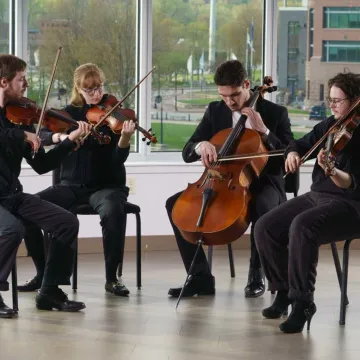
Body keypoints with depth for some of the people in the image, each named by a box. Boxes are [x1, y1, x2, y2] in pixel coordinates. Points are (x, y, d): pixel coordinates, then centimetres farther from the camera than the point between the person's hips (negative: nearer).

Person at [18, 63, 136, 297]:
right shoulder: (70, 112, 6)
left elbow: (119, 158, -13)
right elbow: (42, 135, -5)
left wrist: (125, 138, -34)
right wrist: (61, 136, -27)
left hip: (106, 185, -3)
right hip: (71, 185, 3)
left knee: (113, 212, -38)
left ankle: (112, 277, -20)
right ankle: (43, 273, -5)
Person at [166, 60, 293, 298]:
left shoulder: (275, 113, -3)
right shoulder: (215, 111, 6)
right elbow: (187, 153, 4)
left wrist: (264, 131, -22)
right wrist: (201, 145, -20)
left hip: (262, 184, -4)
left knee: (262, 207, -40)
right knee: (175, 204, -18)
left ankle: (256, 275, -18)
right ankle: (201, 277, -16)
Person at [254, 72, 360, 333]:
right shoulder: (329, 126, 9)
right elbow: (302, 144, 23)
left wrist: (331, 170, -40)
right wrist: (293, 153, 0)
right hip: (316, 196, 8)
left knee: (302, 226, -35)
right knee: (266, 227, -9)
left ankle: (303, 302, -24)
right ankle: (284, 291, 8)